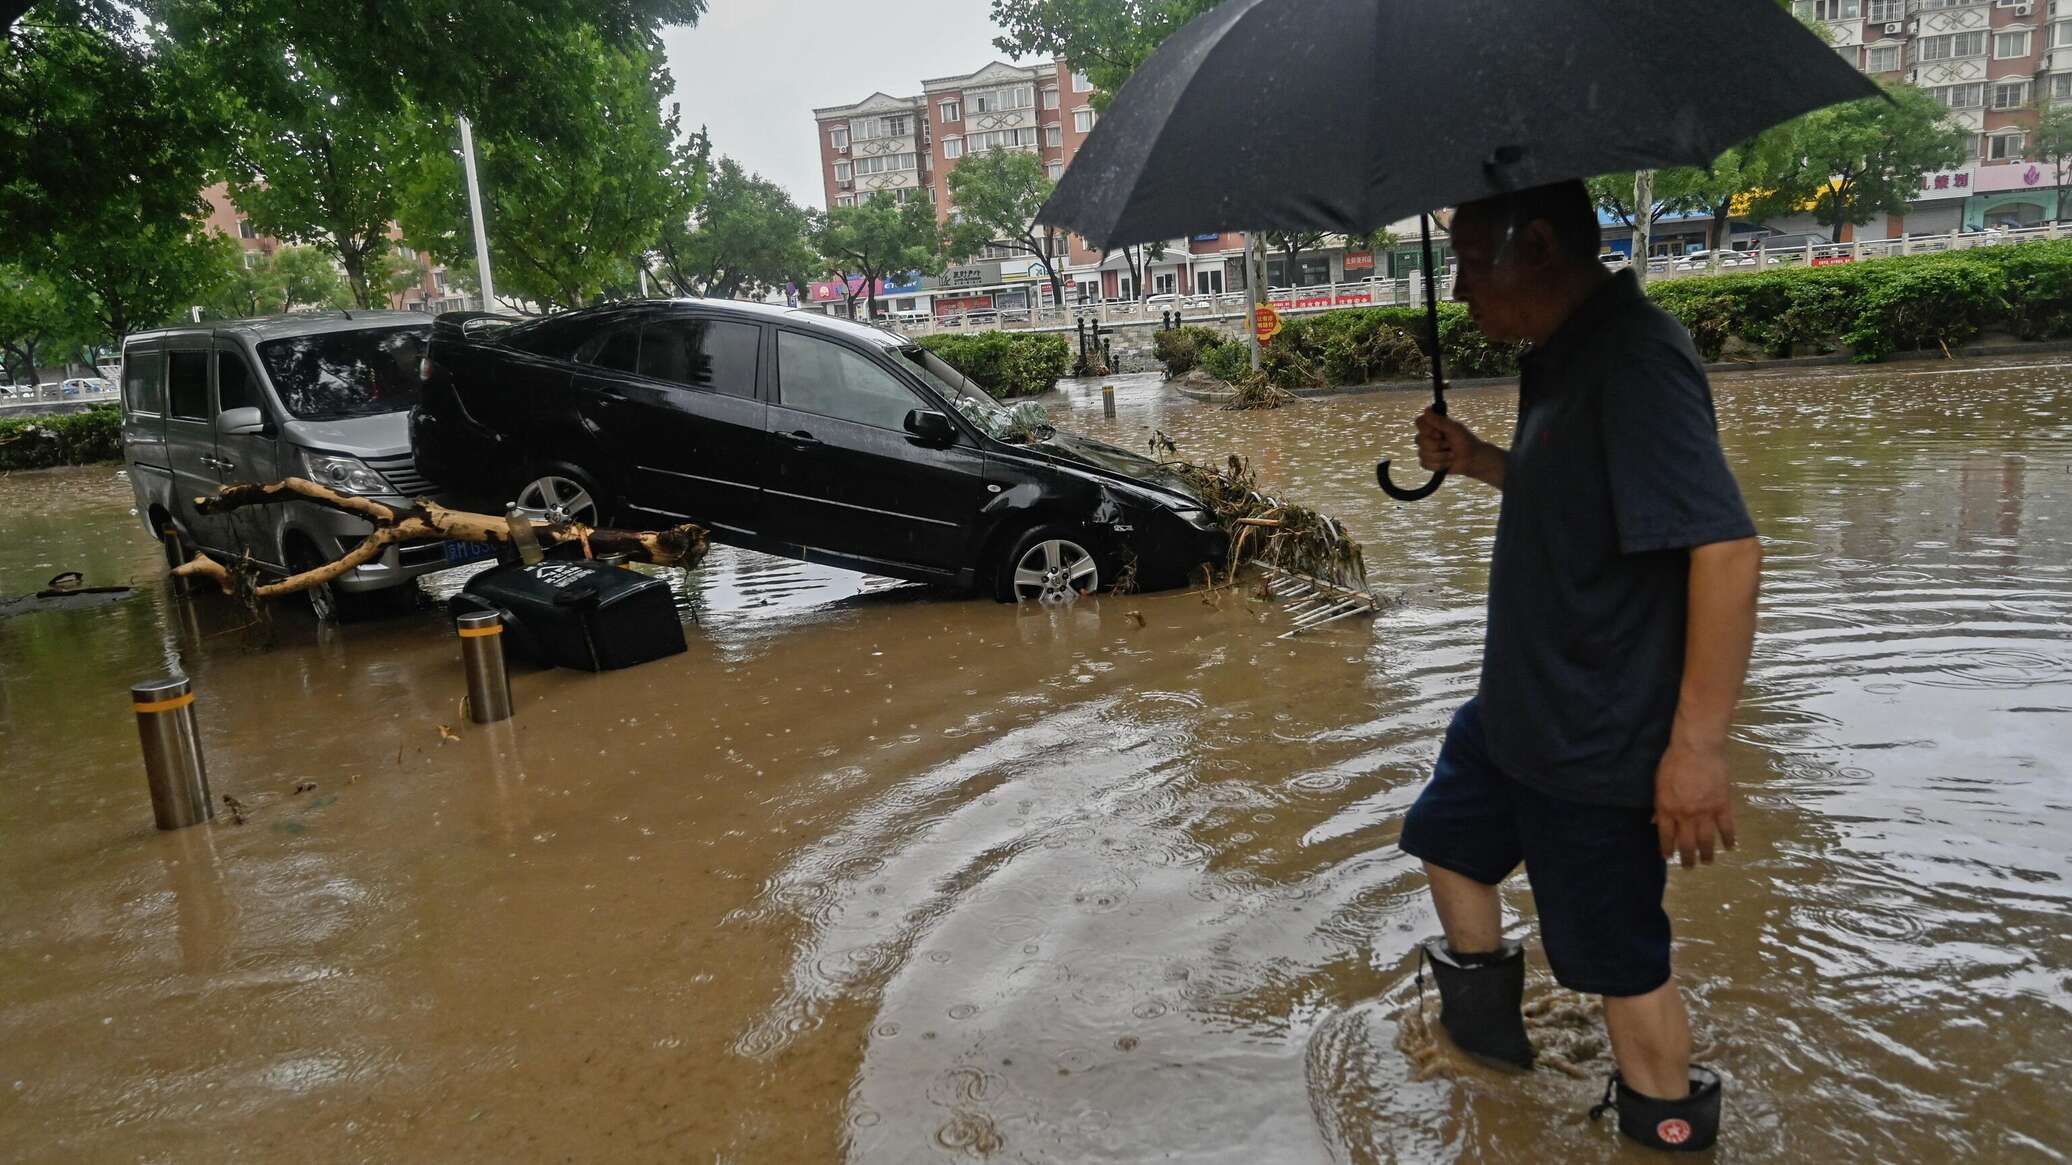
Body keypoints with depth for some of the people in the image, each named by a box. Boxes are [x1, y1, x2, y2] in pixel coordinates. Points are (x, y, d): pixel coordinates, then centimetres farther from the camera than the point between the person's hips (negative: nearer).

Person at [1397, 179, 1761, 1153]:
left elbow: (1727, 549, -30)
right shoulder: (1563, 358, 6)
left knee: (1620, 955, 5)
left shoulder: (1635, 360, -25)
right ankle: (1489, 1022, 47)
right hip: (1518, 707, 10)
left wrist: (1697, 742, -29)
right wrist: (1474, 460, 5)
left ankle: (1667, 1129, 27)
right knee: (1448, 836, 26)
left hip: (1597, 740, -10)